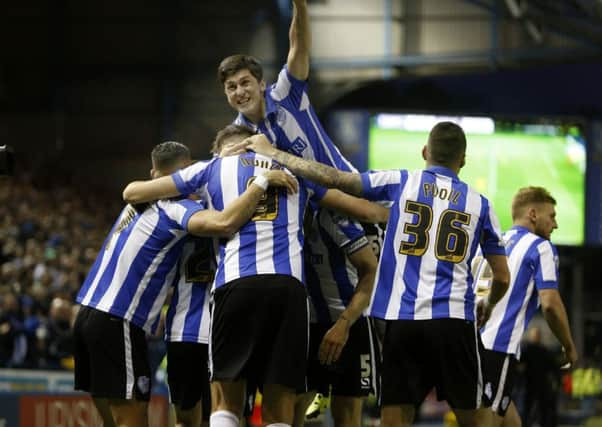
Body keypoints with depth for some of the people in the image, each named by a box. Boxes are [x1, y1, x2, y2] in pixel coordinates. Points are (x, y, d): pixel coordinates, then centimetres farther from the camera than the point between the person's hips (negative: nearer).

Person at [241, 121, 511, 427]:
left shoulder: (401, 183, 5)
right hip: (454, 320, 1)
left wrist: (271, 153, 9)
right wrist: (488, 306, 35)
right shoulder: (479, 204, 10)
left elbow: (333, 178, -1)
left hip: (403, 318, 0)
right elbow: (502, 277, 13)